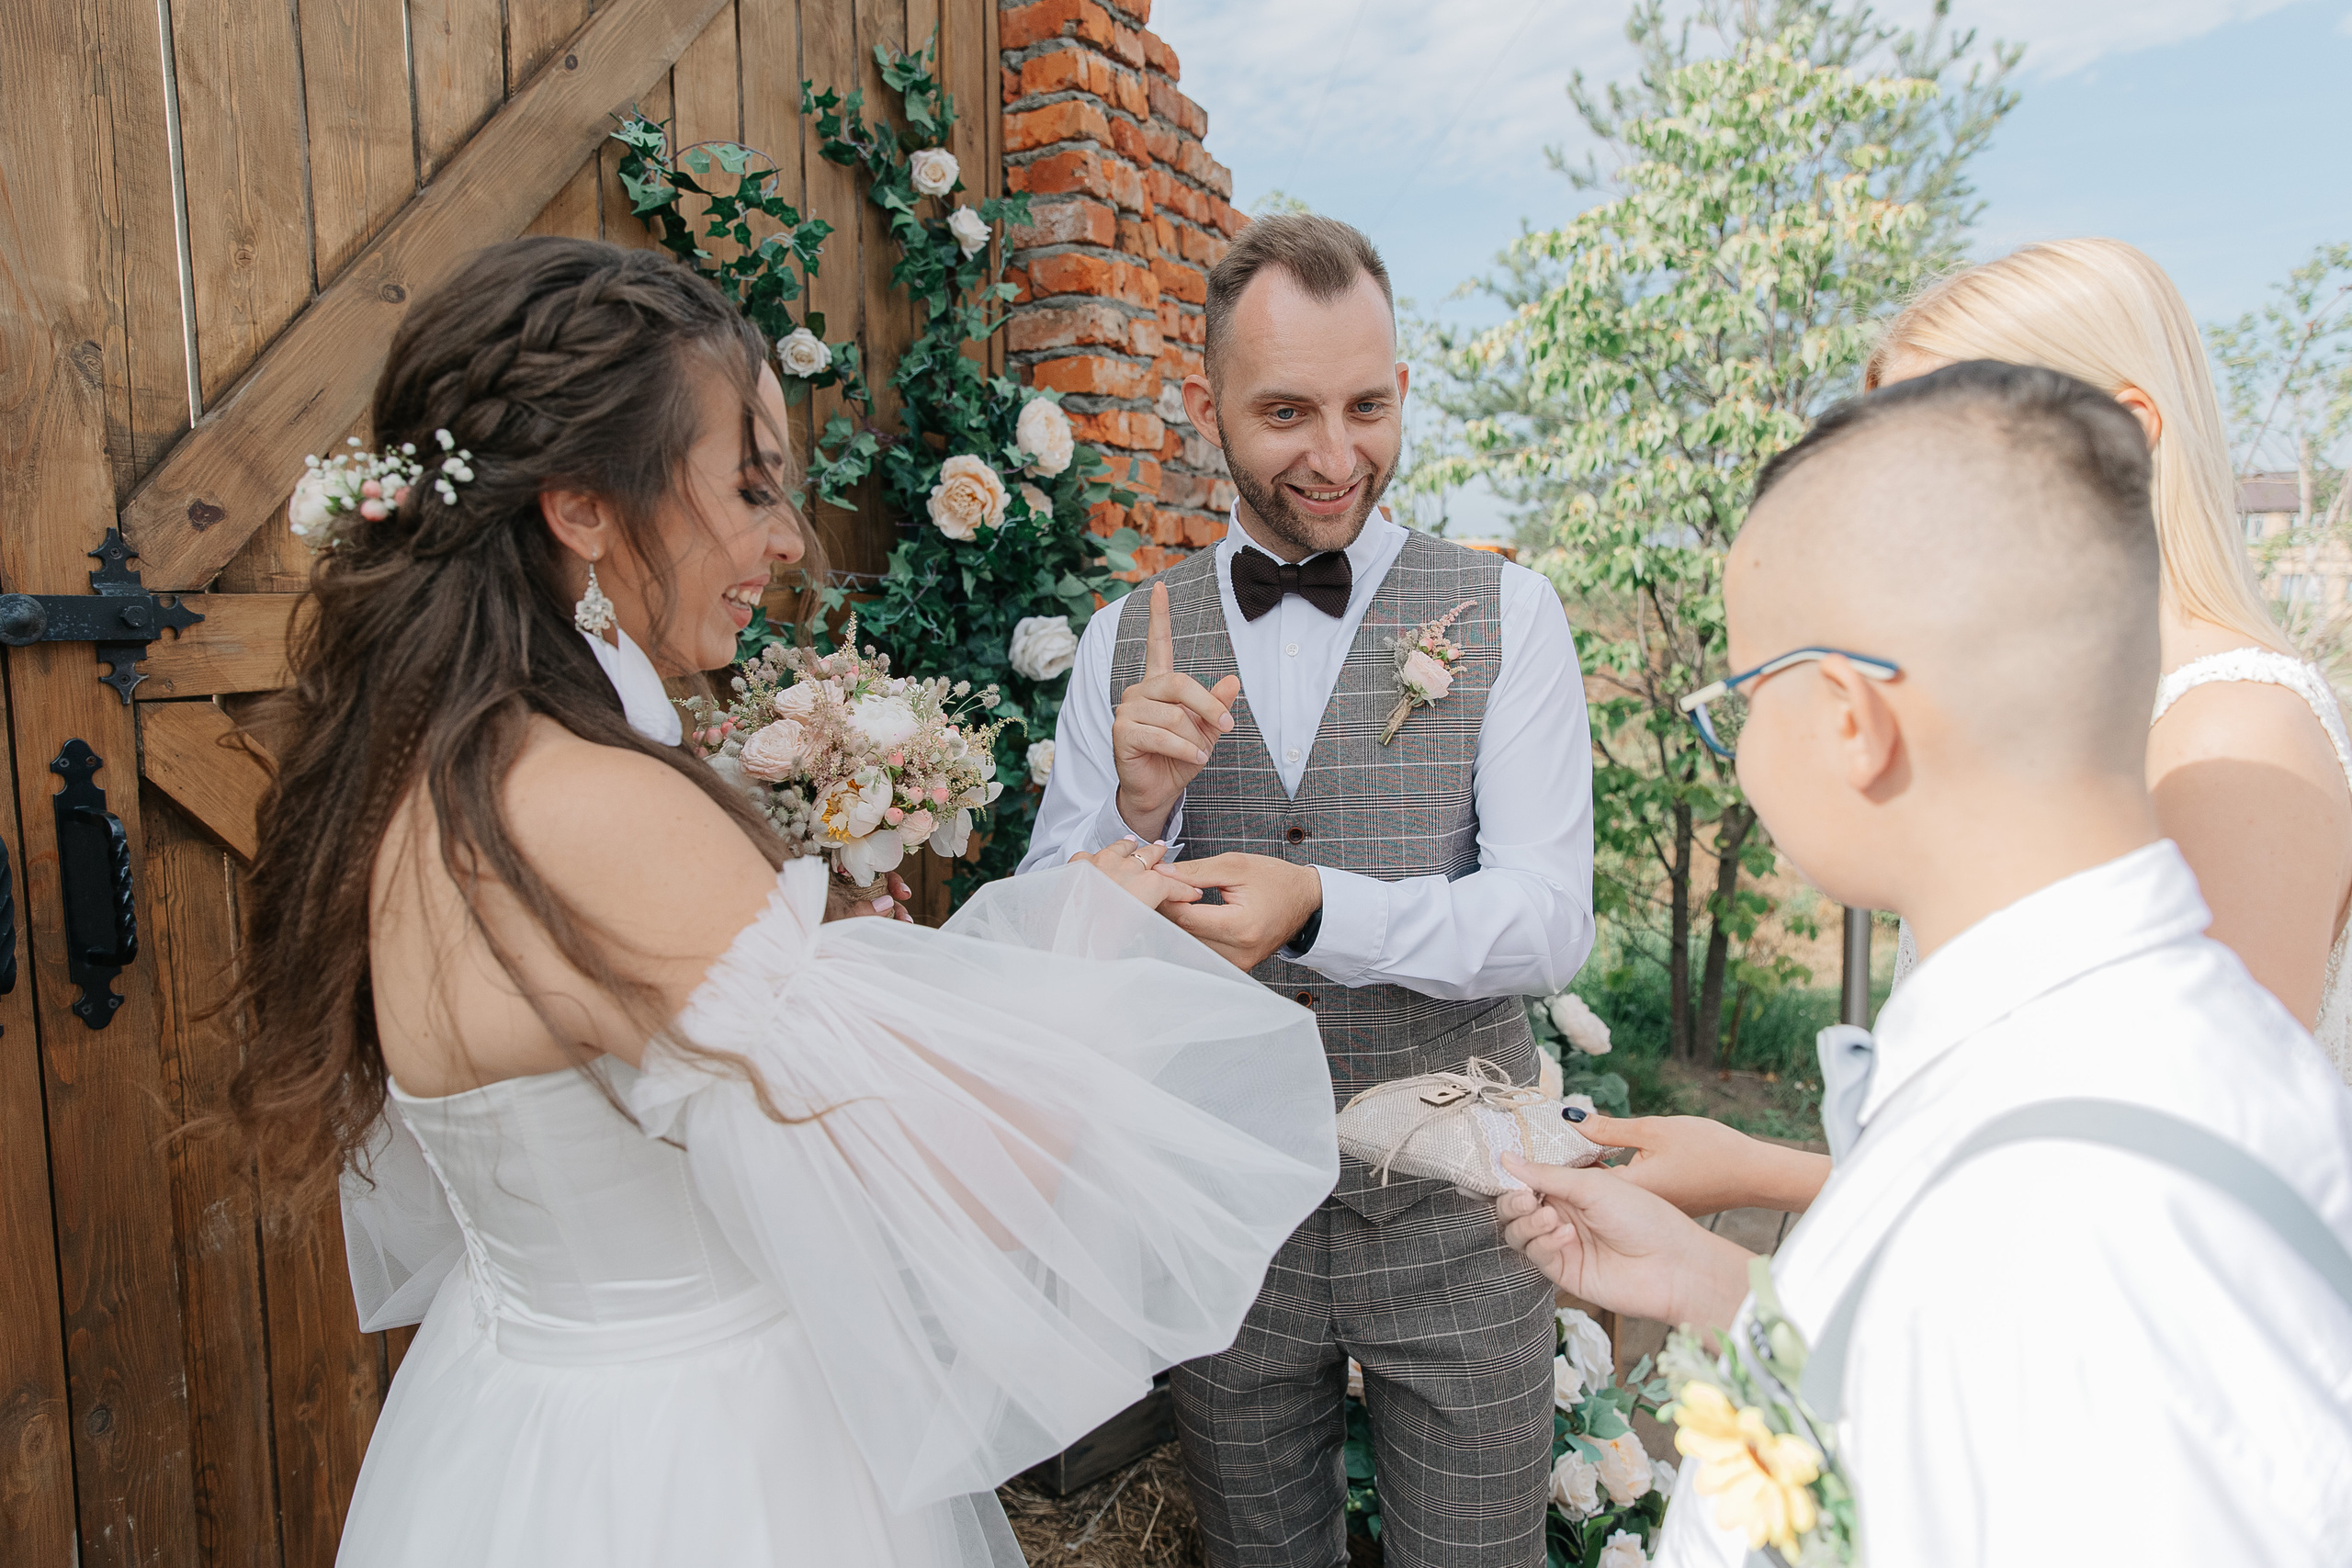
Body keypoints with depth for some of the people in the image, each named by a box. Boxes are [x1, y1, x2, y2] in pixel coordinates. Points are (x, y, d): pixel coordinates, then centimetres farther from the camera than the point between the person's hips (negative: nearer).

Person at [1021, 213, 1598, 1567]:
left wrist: (1319, 909, -31)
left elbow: (1549, 922, -14)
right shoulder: (1128, 642, -2)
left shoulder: (1506, 615, -7)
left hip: (1453, 1216, -1)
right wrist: (1139, 806, -23)